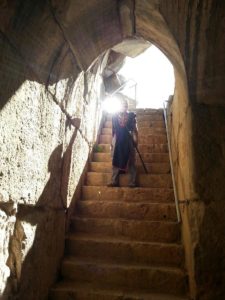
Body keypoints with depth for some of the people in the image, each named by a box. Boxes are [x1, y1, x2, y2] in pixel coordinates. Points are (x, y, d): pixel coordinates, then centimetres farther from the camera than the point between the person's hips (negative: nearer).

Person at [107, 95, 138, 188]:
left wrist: (135, 140, -7)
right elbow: (113, 130, 11)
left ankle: (132, 182, -1)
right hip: (117, 140, 1)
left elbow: (134, 129, 4)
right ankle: (114, 181, 4)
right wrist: (112, 142, 8)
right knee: (116, 160, 1)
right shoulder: (115, 116, 11)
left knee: (130, 161, -2)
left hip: (128, 140, -1)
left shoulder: (131, 115, 7)